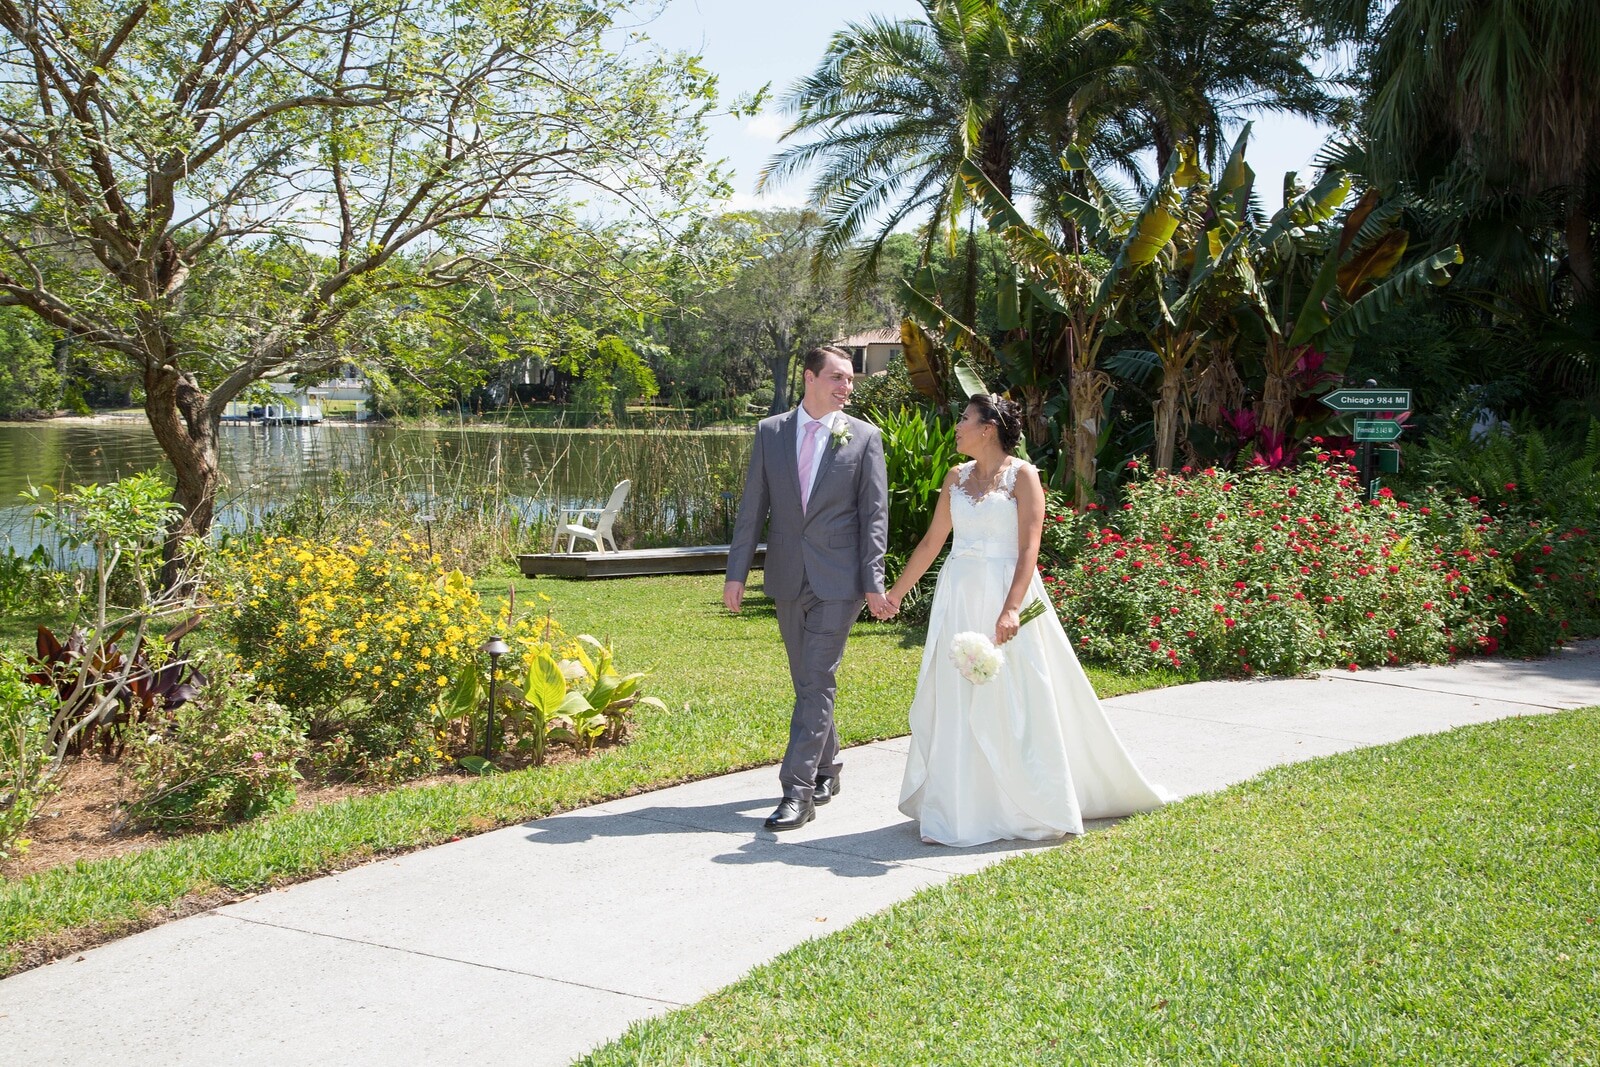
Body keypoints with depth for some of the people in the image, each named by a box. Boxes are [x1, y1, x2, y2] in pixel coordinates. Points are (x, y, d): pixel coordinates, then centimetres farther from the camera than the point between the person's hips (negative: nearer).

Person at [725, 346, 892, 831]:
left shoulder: (864, 437, -1)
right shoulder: (770, 432, 5)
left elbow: (874, 514, -3)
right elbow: (752, 507, 5)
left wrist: (873, 582, -9)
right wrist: (736, 572, 0)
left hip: (838, 579, -3)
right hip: (787, 577, 4)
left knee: (816, 682, -8)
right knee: (807, 681, 15)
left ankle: (798, 791, -7)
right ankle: (826, 770, 33)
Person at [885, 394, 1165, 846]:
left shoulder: (1022, 475, -6)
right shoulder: (956, 477, 10)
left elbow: (1029, 549, -14)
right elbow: (932, 541, 16)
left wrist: (1011, 608, -25)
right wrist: (896, 591, 17)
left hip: (1004, 593, -5)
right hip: (958, 597, 5)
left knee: (1014, 703, 1)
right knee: (955, 704, 5)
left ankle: (1030, 810, 17)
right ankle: (955, 814, 13)